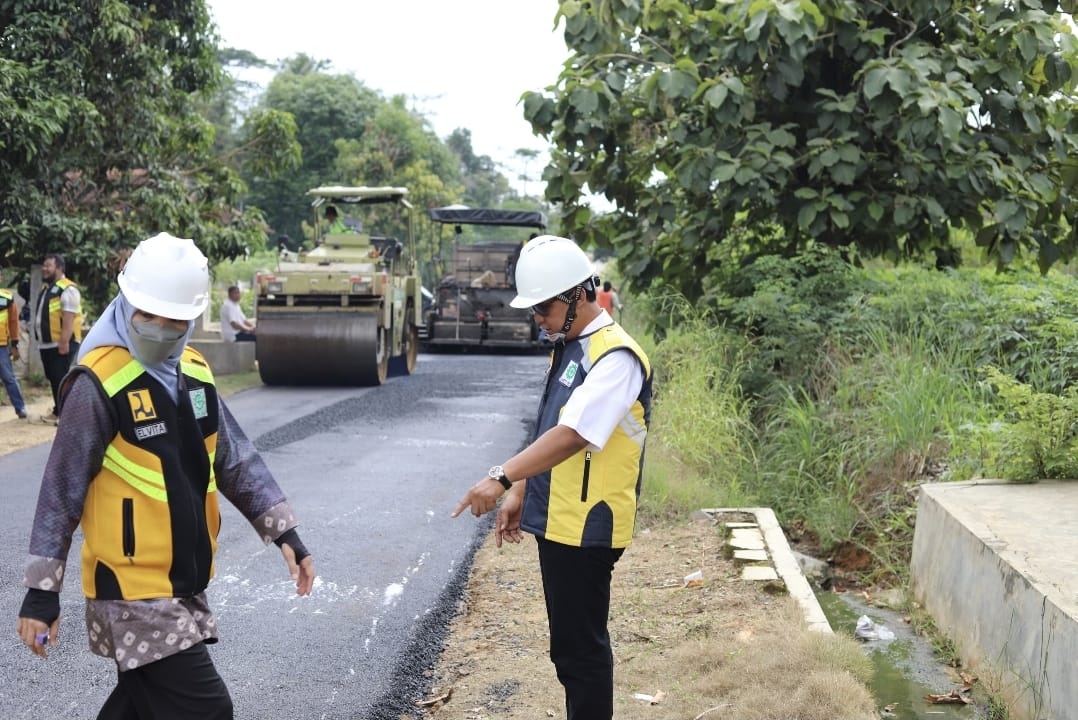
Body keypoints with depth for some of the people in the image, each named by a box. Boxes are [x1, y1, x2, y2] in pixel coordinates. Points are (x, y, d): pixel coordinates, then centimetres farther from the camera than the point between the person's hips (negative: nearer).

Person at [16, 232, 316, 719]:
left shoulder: (194, 370, 6)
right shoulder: (98, 383, -16)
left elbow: (234, 458, 11)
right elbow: (61, 490, -13)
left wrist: (283, 532, 6)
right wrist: (42, 590, -11)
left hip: (183, 583, 7)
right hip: (133, 590, -7)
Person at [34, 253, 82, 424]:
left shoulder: (67, 289, -13)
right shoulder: (47, 289, 18)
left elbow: (69, 318, -20)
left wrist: (64, 342, -25)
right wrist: (40, 339, 21)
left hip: (61, 344, -10)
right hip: (47, 344, 10)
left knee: (61, 379, -8)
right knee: (53, 379, 14)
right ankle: (58, 410, 23)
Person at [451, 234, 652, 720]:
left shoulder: (616, 357, -18)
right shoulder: (567, 348, 13)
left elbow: (573, 434, -28)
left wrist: (501, 476, -33)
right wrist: (520, 494, 15)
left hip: (586, 526, -9)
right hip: (556, 520, 9)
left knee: (580, 646, -1)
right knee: (571, 642, 17)